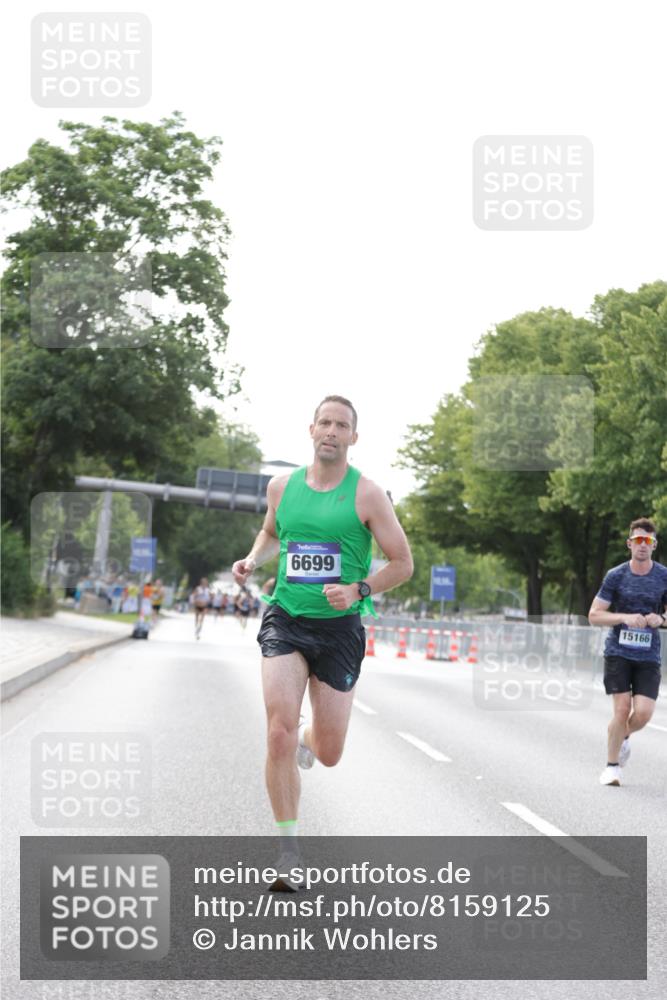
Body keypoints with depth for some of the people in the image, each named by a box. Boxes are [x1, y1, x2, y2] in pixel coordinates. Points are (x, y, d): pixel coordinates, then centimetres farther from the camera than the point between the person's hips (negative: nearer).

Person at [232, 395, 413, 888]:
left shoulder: (367, 494, -6)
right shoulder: (282, 486, 4)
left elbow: (403, 564, -2)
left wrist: (358, 589, -17)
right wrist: (253, 559, 5)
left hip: (339, 627, -1)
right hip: (285, 620, 1)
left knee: (329, 754, 5)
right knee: (279, 733, -17)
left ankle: (306, 738, 46)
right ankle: (289, 849, -5)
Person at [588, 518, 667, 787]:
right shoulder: (616, 576, -1)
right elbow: (594, 615, -1)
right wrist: (625, 617, -16)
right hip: (618, 652, -1)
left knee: (643, 713, -9)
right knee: (622, 709, -9)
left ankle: (624, 737, 26)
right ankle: (612, 766, 8)